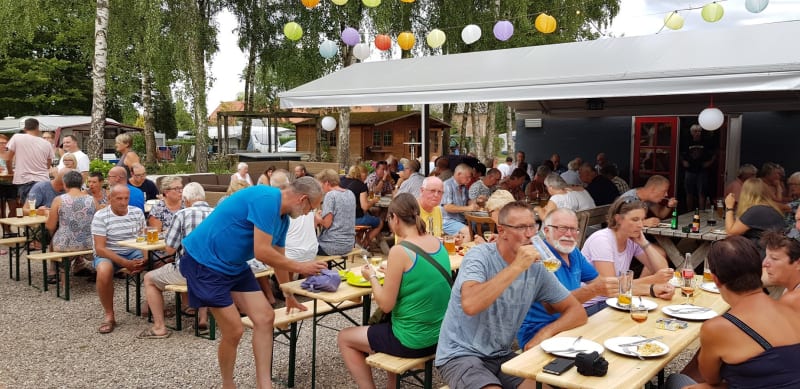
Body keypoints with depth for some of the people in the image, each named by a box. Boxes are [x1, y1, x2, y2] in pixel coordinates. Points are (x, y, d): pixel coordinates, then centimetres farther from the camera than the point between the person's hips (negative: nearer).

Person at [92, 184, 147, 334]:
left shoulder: (137, 212, 1)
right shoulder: (100, 217, -11)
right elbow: (100, 248, -16)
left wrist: (145, 258, -21)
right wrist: (125, 263, -26)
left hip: (134, 252, 4)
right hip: (107, 254, -4)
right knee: (104, 271, -37)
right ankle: (108, 315, -17)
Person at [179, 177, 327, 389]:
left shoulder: (282, 216, 7)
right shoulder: (266, 199, -23)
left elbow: (278, 257, 21)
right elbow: (262, 252, -25)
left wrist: (289, 295, 31)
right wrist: (300, 267, -13)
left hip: (235, 265, 9)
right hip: (204, 260, -9)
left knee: (265, 318, 0)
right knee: (234, 331, -6)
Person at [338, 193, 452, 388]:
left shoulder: (399, 251, -20)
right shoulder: (438, 244, 1)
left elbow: (386, 305, -16)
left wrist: (372, 277, -1)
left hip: (413, 341, -7)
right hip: (439, 335, 7)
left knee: (344, 338, 14)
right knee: (383, 323, 35)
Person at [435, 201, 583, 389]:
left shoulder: (536, 268, 0)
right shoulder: (480, 256, -16)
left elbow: (576, 310, 4)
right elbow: (470, 305, -34)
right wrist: (516, 267, -30)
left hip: (501, 356, 5)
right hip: (461, 355, -5)